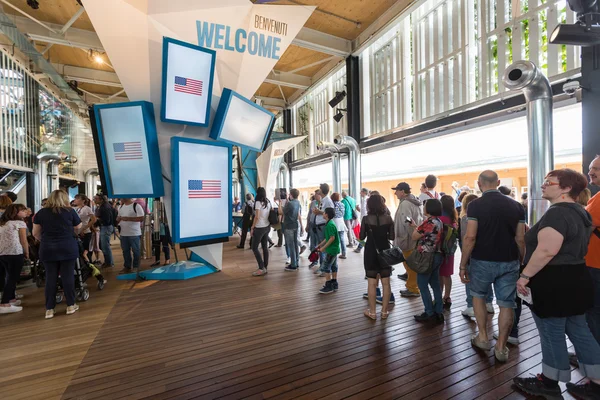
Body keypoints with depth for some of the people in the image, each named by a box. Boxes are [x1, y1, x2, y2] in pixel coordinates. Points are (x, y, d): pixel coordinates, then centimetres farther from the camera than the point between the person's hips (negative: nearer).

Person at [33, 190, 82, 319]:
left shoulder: (41, 212, 4)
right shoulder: (70, 211, -3)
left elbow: (35, 233, 8)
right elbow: (78, 227, 8)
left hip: (47, 250, 2)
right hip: (68, 249, -2)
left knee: (50, 278, 8)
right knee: (68, 276, 4)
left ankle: (49, 309, 13)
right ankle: (70, 305, 13)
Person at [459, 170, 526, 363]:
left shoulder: (476, 205, -12)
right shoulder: (516, 205, 1)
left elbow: (470, 237, -17)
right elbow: (520, 239, 2)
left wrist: (463, 265, -10)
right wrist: (521, 262, 14)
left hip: (482, 261, -3)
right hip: (509, 262, 3)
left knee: (478, 296, 21)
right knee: (506, 304, 12)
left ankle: (482, 337, 27)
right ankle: (501, 347, 22)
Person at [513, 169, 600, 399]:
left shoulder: (557, 213, -21)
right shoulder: (579, 212, 12)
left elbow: (547, 251, -28)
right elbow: (572, 247, 20)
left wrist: (525, 276, -20)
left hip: (553, 283, -10)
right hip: (574, 279, 10)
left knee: (552, 335, 6)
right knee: (579, 332, 18)